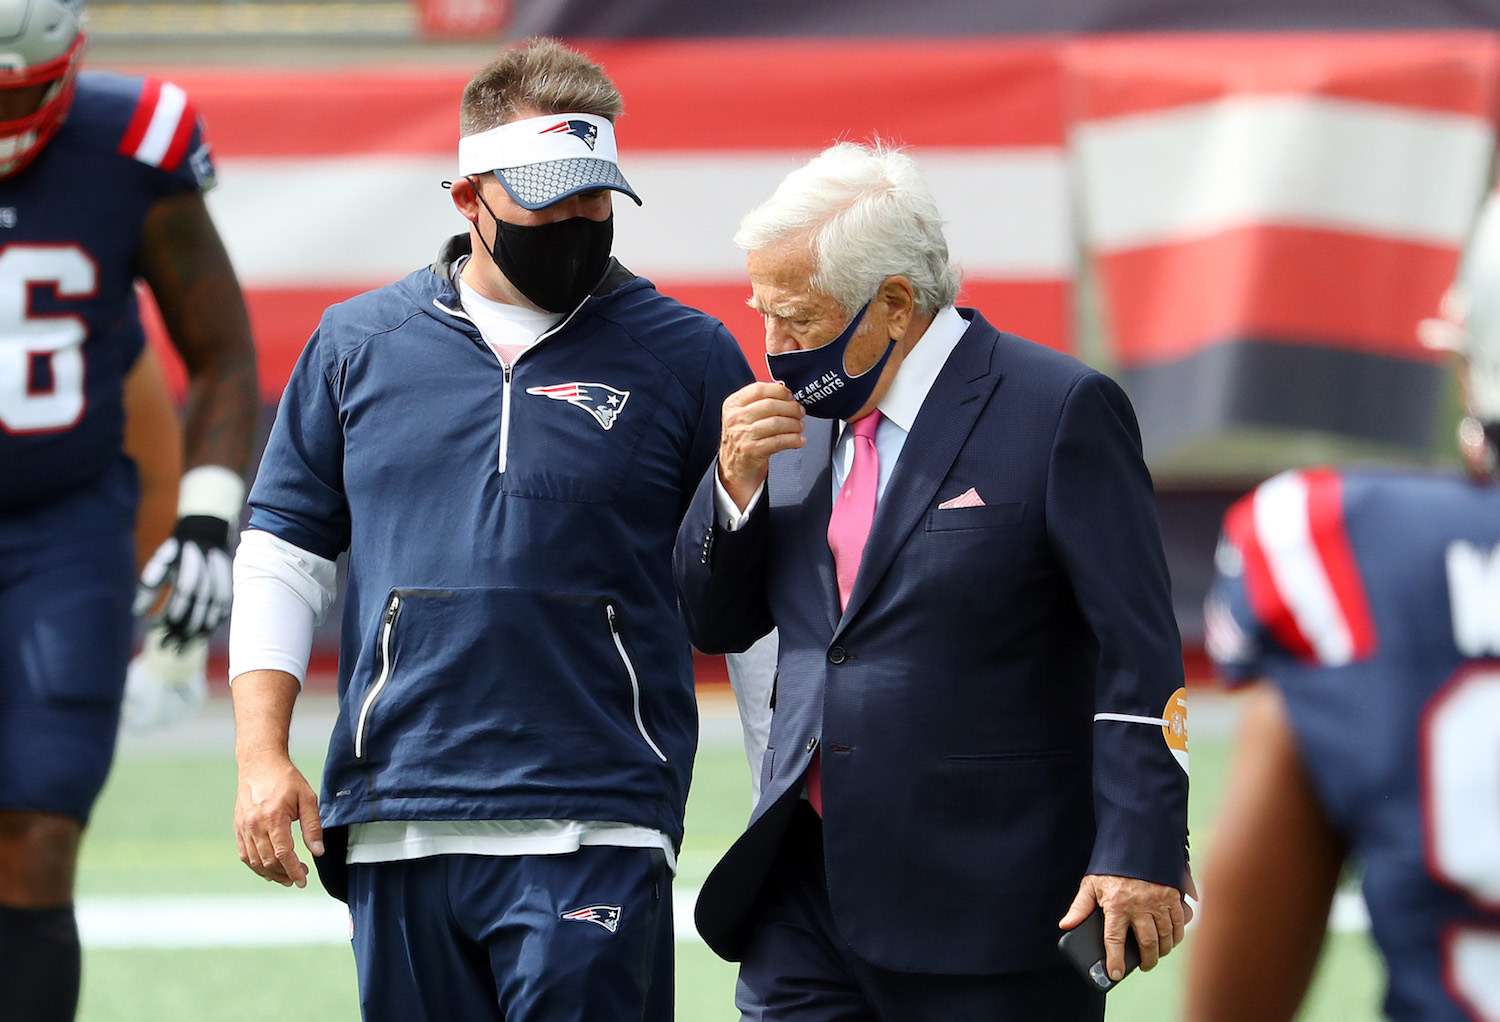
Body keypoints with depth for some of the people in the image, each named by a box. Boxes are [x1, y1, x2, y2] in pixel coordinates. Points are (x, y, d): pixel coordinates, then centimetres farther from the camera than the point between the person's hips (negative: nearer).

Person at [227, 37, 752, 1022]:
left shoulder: (688, 357, 3)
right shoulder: (358, 344, 10)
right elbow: (284, 556, 14)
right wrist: (263, 755, 3)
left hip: (594, 832, -3)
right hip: (396, 829, 3)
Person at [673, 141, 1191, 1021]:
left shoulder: (1058, 411, -8)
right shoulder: (803, 417, 12)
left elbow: (1137, 657, -11)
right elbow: (714, 624, 19)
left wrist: (1139, 853, -18)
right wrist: (736, 482, 0)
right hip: (806, 895, 6)